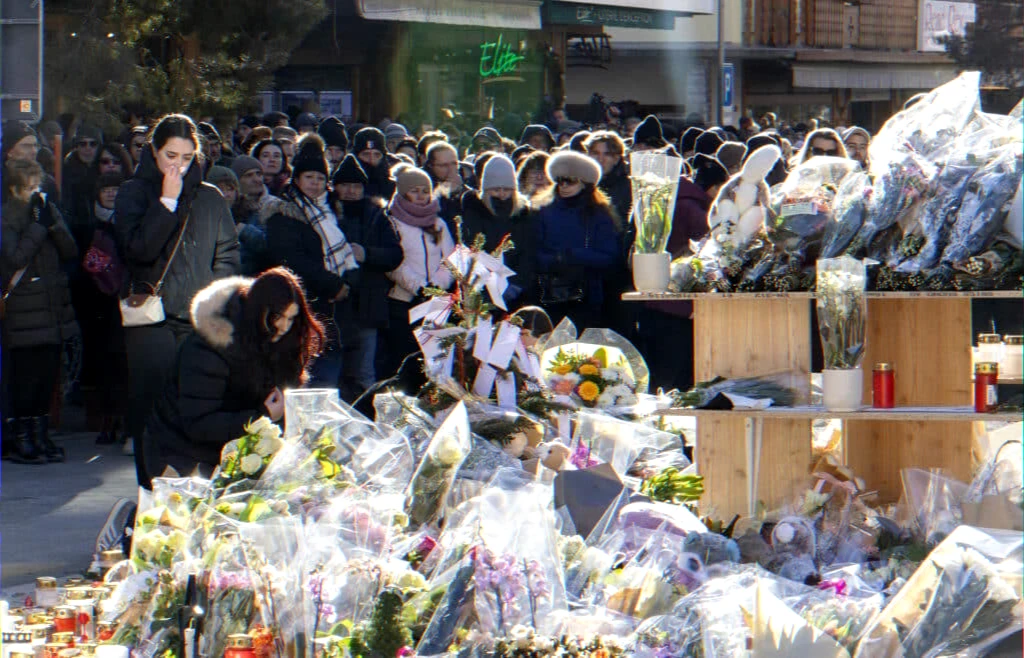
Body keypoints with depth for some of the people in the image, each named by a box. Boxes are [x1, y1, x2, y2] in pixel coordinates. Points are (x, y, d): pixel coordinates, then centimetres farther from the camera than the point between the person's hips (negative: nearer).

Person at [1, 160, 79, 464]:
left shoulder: (47, 210, 11)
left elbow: (70, 252, 4)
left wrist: (52, 222, -10)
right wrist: (38, 224, -17)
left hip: (53, 310, 6)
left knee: (48, 374, 8)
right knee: (25, 377, -6)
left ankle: (40, 435, 17)